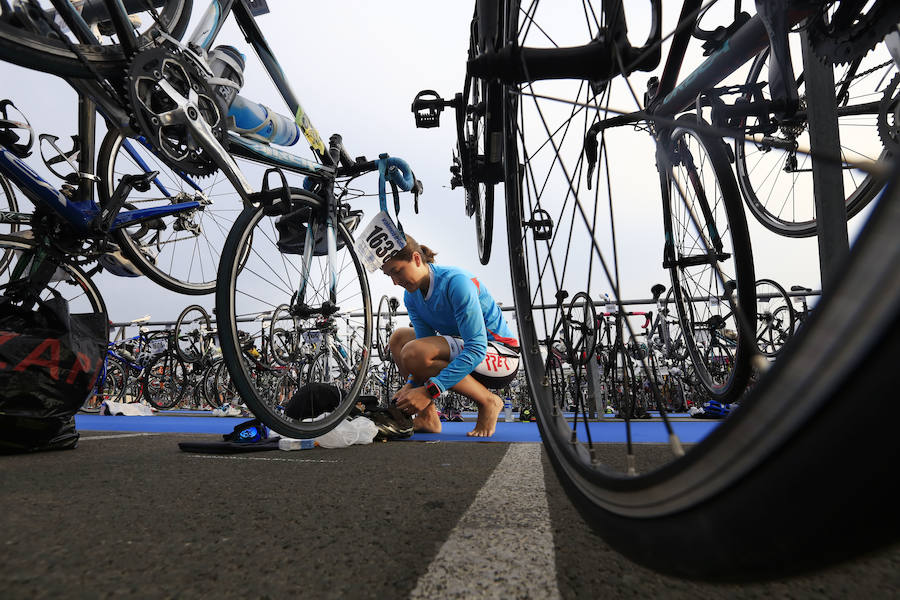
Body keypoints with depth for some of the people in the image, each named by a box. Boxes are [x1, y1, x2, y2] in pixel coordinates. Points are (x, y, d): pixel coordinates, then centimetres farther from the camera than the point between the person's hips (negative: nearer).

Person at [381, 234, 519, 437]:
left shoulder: (456, 281, -24)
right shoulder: (411, 296, 1)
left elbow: (477, 348, -30)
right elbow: (426, 342, 0)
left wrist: (429, 391, -35)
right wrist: (410, 384, -19)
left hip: (502, 356, -9)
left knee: (413, 352, -27)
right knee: (398, 338, 10)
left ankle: (487, 401, -12)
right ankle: (427, 417, 0)